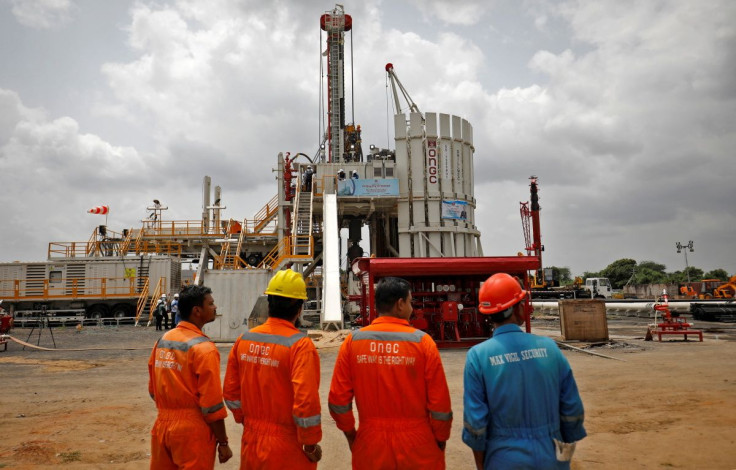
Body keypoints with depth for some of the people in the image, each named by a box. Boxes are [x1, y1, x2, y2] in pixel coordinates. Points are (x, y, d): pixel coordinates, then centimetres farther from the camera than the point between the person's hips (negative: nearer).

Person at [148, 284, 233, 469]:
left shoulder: (162, 340, 3)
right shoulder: (203, 348, -18)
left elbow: (153, 390, 12)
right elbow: (212, 404, -17)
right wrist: (223, 442, -9)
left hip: (162, 426, 7)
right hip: (192, 432, -7)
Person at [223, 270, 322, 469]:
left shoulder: (244, 340, -2)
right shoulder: (300, 345, -19)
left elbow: (231, 392, 6)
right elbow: (306, 402, -23)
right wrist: (311, 444, -10)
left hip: (251, 441, 5)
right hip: (287, 447, -5)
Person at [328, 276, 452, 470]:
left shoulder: (353, 341, -7)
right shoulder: (422, 341, -12)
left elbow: (338, 399, -3)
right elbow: (440, 403, -10)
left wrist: (350, 433, 12)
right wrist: (441, 439, 6)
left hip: (370, 443, 2)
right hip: (417, 445, -1)